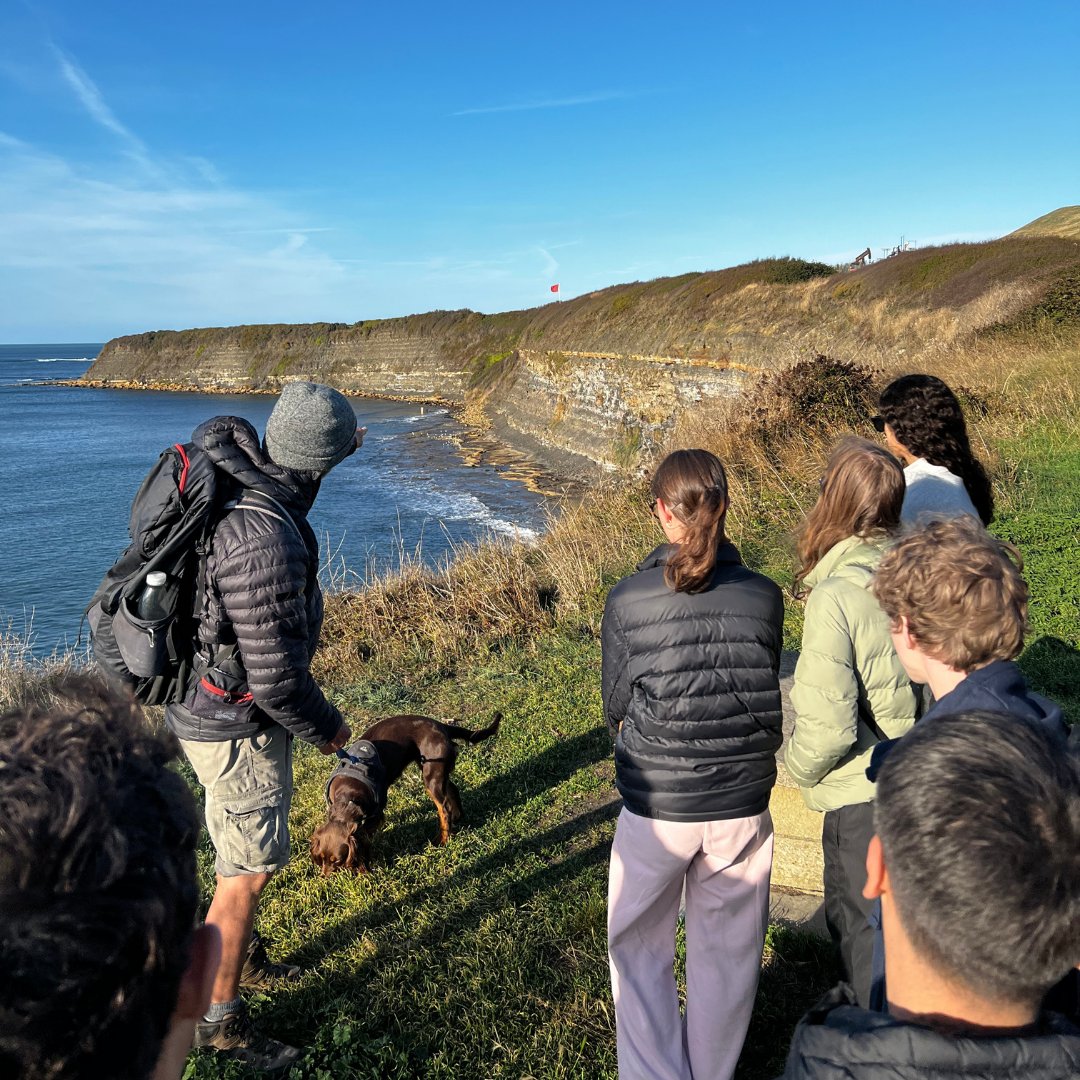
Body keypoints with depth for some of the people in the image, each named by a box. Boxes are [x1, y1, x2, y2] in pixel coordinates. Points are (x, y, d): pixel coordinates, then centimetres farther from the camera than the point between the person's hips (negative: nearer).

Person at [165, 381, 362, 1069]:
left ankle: (244, 959, 50)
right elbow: (276, 676, -28)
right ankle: (219, 1018, 28)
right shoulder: (265, 541, -34)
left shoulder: (228, 486, -5)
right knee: (249, 872, 8)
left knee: (249, 853, 28)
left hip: (204, 702, 10)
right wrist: (327, 728, -12)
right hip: (237, 727, -10)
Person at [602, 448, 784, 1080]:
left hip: (655, 808, -2)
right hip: (743, 807, 3)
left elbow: (616, 710, -3)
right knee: (726, 955, 23)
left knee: (639, 951, 20)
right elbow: (767, 695, 1)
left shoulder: (628, 601, -15)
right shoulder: (764, 597, -11)